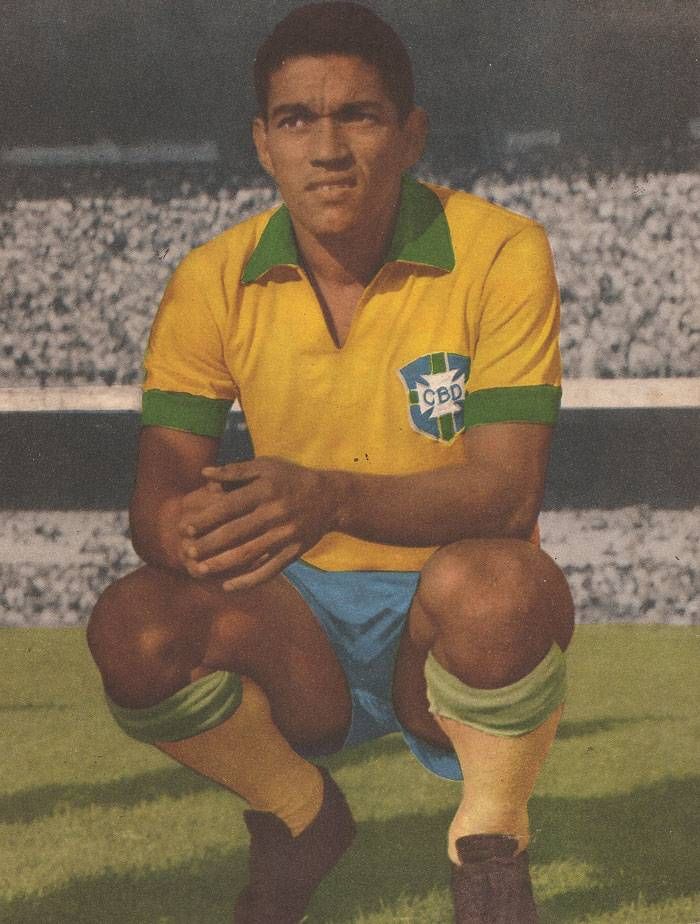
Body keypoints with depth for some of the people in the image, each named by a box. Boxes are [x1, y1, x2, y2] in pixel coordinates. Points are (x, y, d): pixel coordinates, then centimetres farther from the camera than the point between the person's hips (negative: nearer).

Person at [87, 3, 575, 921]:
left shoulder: (499, 253, -12)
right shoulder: (214, 283, -3)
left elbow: (509, 491, -21)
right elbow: (155, 502, -8)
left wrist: (330, 498, -40)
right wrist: (198, 530, -35)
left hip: (450, 634, -3)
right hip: (303, 630, 3)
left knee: (496, 583, -38)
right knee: (133, 629, -27)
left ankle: (490, 845, -7)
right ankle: (300, 817, 5)